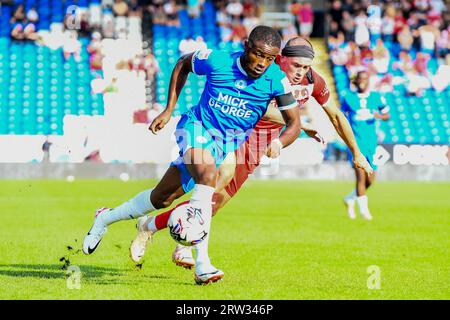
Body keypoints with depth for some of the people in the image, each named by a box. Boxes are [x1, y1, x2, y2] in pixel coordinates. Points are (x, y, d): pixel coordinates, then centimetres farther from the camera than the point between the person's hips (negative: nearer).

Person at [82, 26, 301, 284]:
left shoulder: (276, 80, -16)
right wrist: (168, 110, 4)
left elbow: (294, 123, -10)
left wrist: (278, 143, -32)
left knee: (163, 198, 6)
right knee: (207, 174, -35)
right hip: (197, 127, -3)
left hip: (226, 144, 3)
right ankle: (202, 263, -38)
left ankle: (106, 218, 31)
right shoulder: (217, 61, -17)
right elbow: (183, 64, 4)